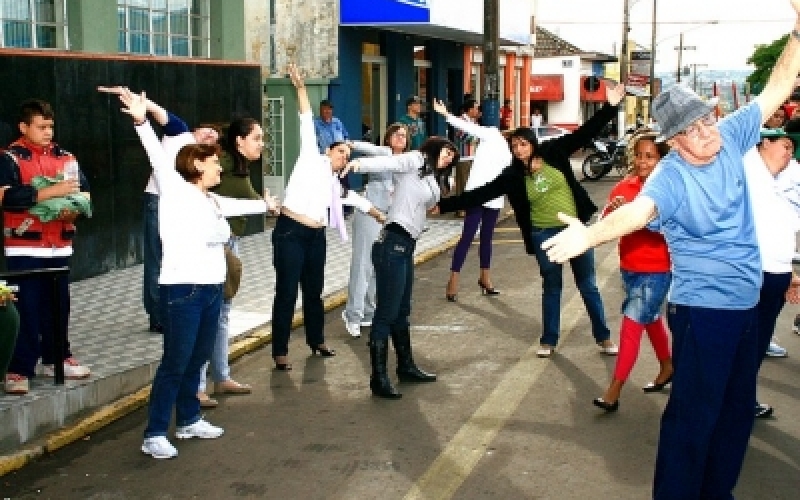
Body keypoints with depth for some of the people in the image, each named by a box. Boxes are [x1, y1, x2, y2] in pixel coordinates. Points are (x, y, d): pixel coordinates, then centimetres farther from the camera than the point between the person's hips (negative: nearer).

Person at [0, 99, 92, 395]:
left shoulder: (65, 157, 10)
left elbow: (84, 189, 10)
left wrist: (75, 208, -12)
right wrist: (51, 192, -23)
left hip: (59, 245, 5)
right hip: (24, 247, -5)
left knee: (58, 305, 13)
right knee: (26, 309, -5)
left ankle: (56, 358, 27)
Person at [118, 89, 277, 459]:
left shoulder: (213, 201, 17)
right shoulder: (175, 190, -4)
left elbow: (239, 205, 37)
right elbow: (158, 157, -20)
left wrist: (266, 204, 57)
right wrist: (141, 120, -35)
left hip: (212, 288, 8)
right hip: (182, 290, -8)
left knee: (197, 359, 16)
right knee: (175, 363, -4)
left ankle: (188, 421, 30)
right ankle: (154, 434, 4)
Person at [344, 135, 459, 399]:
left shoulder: (433, 179, 24)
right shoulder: (416, 160, -5)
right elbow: (387, 162, -22)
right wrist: (359, 163, -36)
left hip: (405, 246, 10)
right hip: (393, 244, -10)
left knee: (402, 312, 20)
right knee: (386, 313, -7)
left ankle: (406, 367, 33)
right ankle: (378, 378, -3)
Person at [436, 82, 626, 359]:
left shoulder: (553, 153, -5)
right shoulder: (512, 176, -4)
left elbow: (585, 132, -6)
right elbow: (480, 194, -7)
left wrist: (610, 106, -16)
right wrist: (443, 205, -13)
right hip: (544, 235, 0)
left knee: (588, 285, 10)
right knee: (551, 286, 11)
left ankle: (603, 337, 22)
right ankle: (548, 340, 24)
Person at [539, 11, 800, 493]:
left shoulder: (730, 137, -1)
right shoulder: (671, 176, -21)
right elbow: (639, 209, -39)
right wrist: (590, 235, -59)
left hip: (747, 304, 8)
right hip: (703, 309, -7)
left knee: (738, 409, 18)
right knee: (694, 415, -5)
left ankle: (717, 490, 34)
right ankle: (675, 493, 9)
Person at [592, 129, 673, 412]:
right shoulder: (624, 187, 1)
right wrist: (612, 209, -23)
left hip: (656, 271, -6)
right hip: (629, 268, 6)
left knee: (631, 325, -7)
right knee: (651, 319, 23)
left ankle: (614, 391, -3)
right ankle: (667, 367, 45)